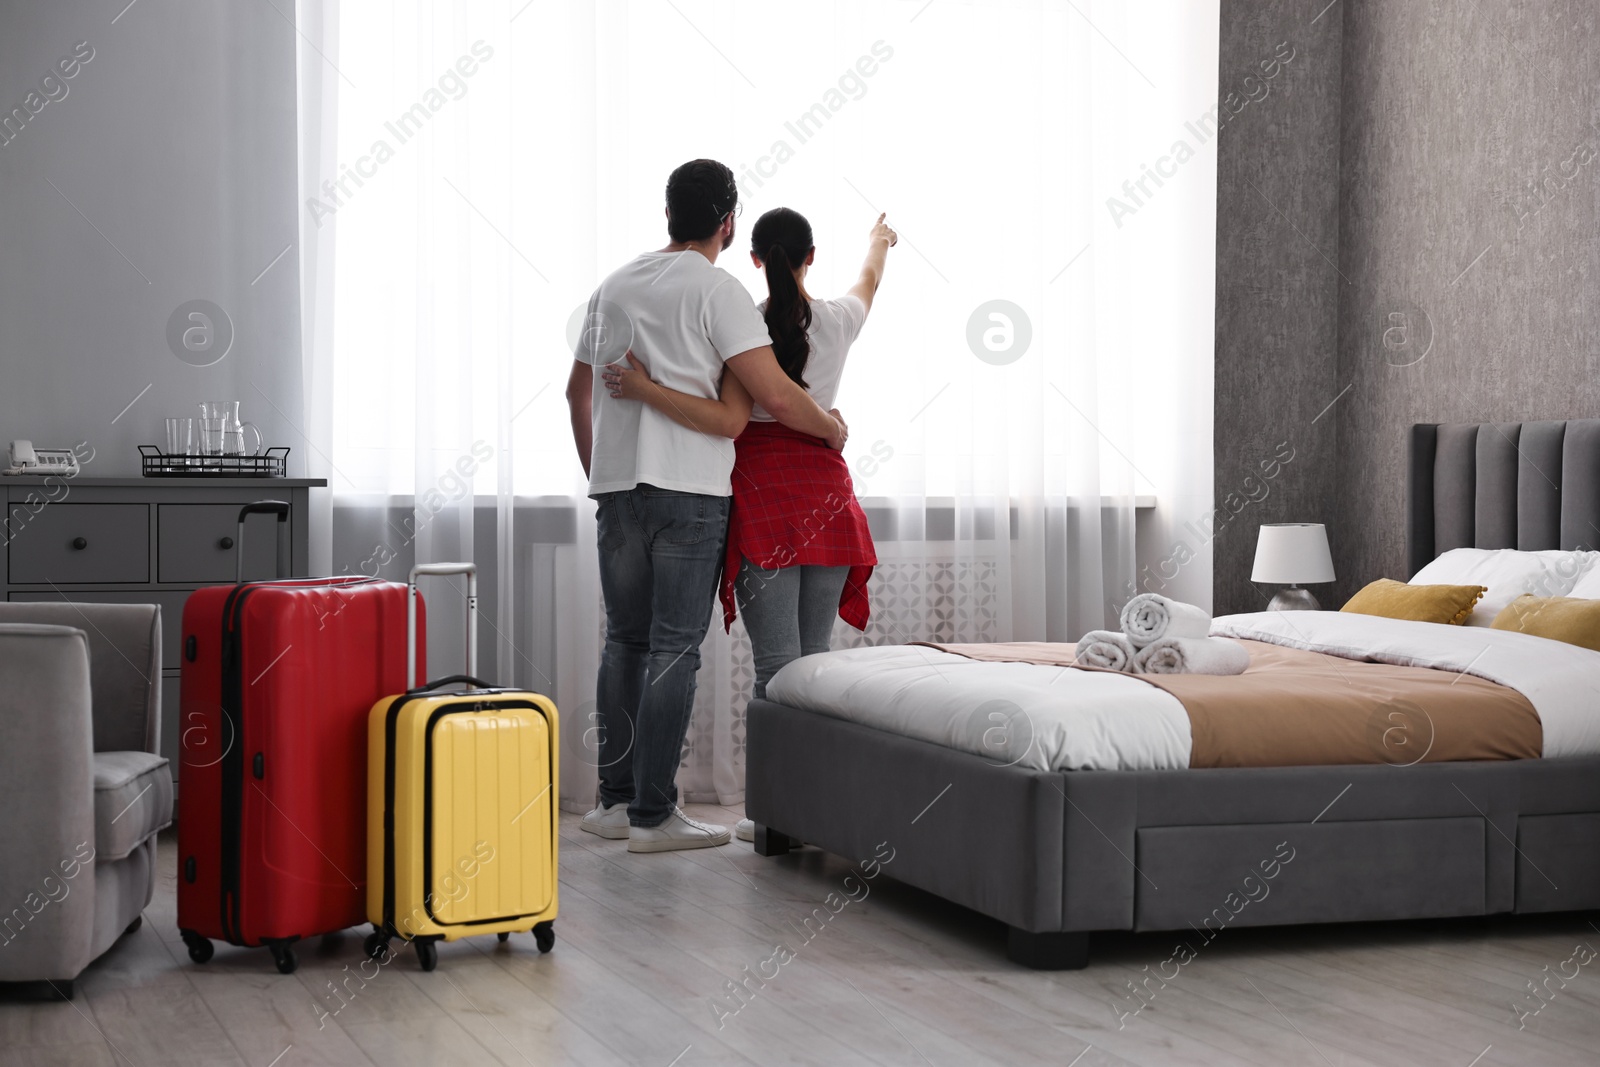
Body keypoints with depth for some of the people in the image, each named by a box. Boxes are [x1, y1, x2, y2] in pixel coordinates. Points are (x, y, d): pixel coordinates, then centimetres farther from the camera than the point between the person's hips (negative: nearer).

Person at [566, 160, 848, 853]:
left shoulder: (614, 284, 14)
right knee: (674, 649, -4)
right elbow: (775, 395, -15)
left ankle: (615, 800, 15)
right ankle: (652, 814, -3)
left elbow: (578, 390, 21)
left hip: (615, 486, 6)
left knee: (624, 640, 13)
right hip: (689, 489, -6)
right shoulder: (717, 290, -7)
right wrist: (832, 428, 3)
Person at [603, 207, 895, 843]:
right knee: (815, 657, 8)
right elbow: (870, 279, 31)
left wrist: (644, 389, -18)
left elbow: (729, 419, -20)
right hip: (825, 489, 4)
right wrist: (880, 241, 52)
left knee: (775, 664, -5)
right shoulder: (838, 321, 6)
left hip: (763, 492, -4)